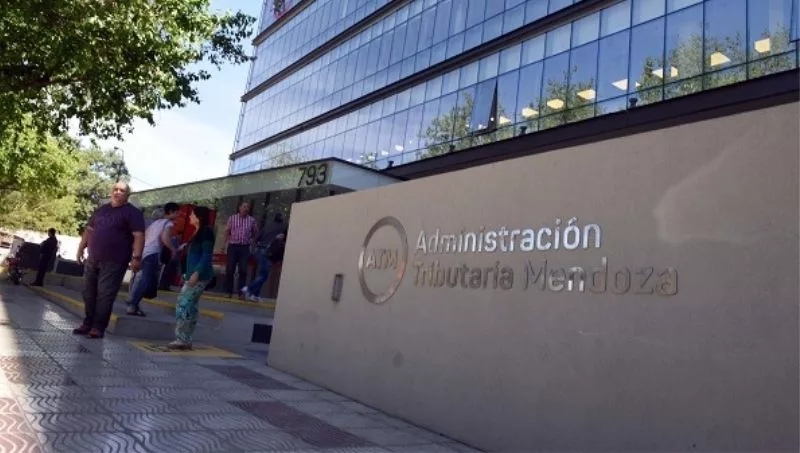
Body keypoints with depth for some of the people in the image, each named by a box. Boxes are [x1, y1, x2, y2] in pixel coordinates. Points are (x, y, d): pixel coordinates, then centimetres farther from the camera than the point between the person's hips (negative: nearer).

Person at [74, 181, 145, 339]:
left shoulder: (132, 212, -5)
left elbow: (139, 236, -13)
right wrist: (80, 249, 18)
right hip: (93, 259, 7)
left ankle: (98, 327, 2)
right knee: (89, 293, 11)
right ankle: (88, 323, 24)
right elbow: (89, 230, 23)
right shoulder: (101, 210, 16)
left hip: (114, 262, -7)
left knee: (105, 295, -5)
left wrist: (136, 257, -22)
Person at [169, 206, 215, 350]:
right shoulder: (199, 232, 18)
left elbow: (207, 255, -18)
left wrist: (197, 273, -24)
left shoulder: (206, 231, -10)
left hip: (200, 275, -10)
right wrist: (189, 274, 20)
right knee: (190, 307, 10)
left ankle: (181, 339, -6)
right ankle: (186, 340, 15)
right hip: (194, 274, 10)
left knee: (183, 305, -11)